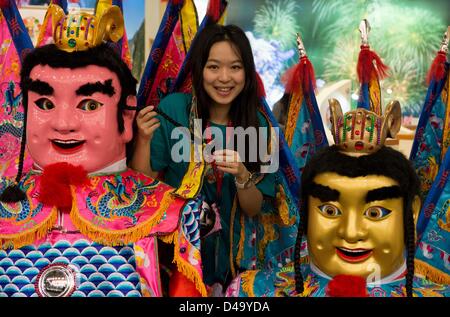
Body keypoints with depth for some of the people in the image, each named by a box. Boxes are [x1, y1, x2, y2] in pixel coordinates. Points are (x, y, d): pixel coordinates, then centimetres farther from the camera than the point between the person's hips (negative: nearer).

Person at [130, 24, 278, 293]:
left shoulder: (258, 124, -10)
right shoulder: (172, 109, -15)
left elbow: (253, 209, -7)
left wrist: (242, 176, -25)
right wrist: (143, 140, -26)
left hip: (232, 250, 2)